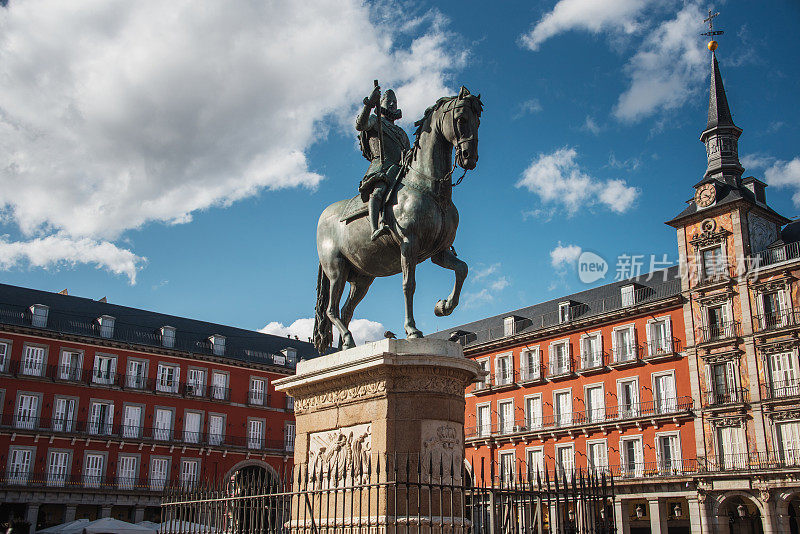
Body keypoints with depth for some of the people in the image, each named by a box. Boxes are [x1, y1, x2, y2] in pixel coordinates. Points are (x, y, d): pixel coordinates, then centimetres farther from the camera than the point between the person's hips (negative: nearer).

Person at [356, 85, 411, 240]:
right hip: (381, 165, -7)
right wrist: (369, 104, -15)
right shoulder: (374, 120, 21)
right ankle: (375, 229, -58)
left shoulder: (402, 133, 40)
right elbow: (360, 125, -3)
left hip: (401, 169, 7)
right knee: (378, 191, -36)